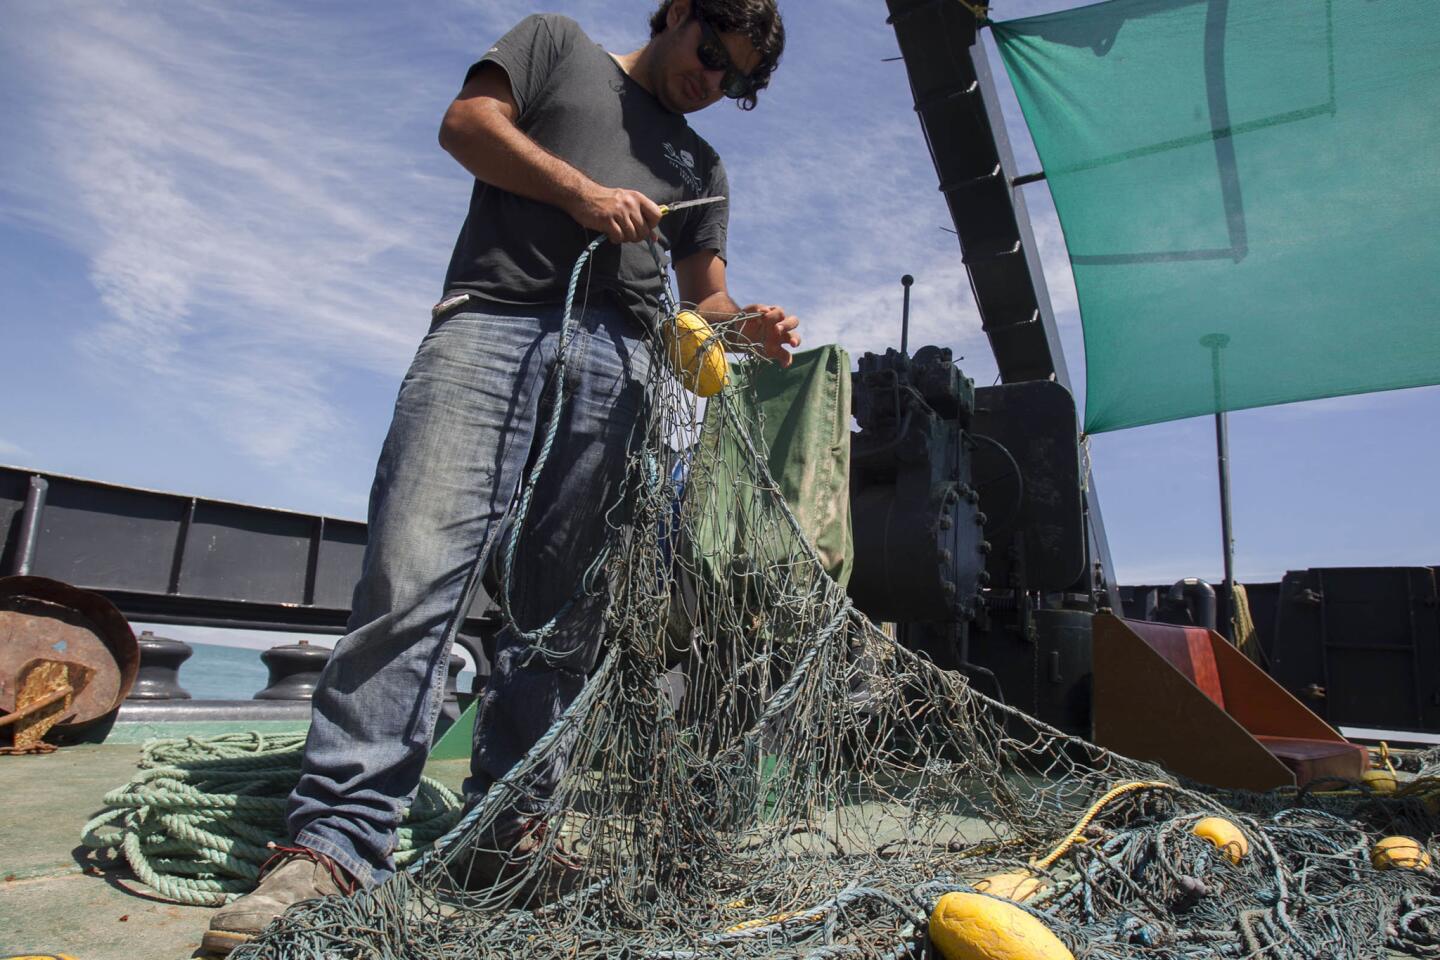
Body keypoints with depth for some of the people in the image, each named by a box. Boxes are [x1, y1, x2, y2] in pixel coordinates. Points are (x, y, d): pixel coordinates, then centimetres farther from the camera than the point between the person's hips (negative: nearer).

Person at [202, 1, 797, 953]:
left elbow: (705, 299, 25)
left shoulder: (703, 166, 34)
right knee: (417, 570, -18)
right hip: (495, 318, -3)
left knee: (564, 608, -4)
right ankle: (338, 840, -15)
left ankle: (507, 825, 5)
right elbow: (468, 122, 11)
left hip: (618, 363, 4)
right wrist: (581, 190, 0)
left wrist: (748, 329, 3)